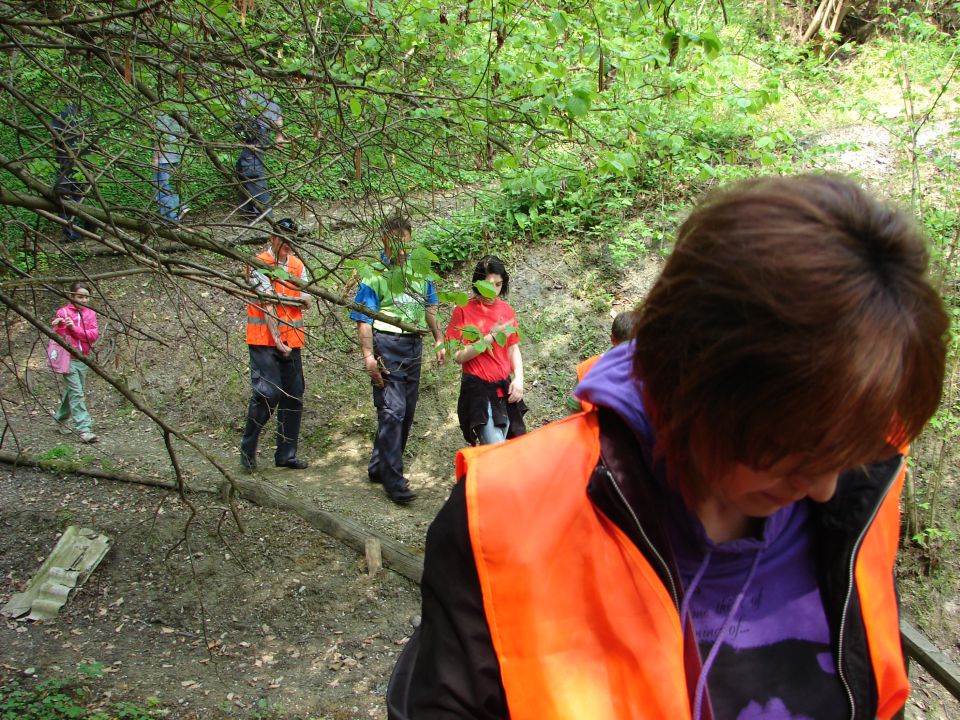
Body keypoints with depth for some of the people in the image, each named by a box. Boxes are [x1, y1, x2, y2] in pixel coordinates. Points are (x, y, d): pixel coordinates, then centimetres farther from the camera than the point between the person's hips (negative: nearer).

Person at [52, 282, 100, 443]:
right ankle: (84, 429, -15)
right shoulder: (63, 313, -4)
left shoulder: (90, 313, 6)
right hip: (68, 358, -5)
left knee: (72, 390, 17)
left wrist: (75, 328, -19)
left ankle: (61, 417, 39)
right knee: (77, 393, -11)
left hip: (83, 359, 5)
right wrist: (58, 326, -24)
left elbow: (94, 334, -7)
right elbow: (59, 337, -3)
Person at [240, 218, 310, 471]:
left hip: (292, 341, 6)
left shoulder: (298, 265, 14)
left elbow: (306, 300, 3)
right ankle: (248, 450, 4)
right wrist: (277, 340, -18)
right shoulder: (259, 265, -4)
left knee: (293, 398, 7)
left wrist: (279, 297, -13)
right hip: (264, 340, -6)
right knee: (267, 394, -13)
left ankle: (286, 454, 16)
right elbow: (266, 304, -12)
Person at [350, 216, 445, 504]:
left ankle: (379, 468, 25)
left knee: (406, 411, 10)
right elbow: (363, 320, -8)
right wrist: (369, 356, -18)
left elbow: (429, 308, 22)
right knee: (392, 410, -13)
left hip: (413, 346, 7)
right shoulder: (374, 275, -4)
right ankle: (394, 481, -9)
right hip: (387, 345, -6)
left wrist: (439, 340, 13)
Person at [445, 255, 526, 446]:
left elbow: (513, 349, 12)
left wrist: (518, 379, -3)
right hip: (478, 389, -5)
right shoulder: (463, 310, -5)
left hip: (504, 388, 5)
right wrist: (490, 337, -16)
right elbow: (458, 356, -9)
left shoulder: (506, 310, 8)